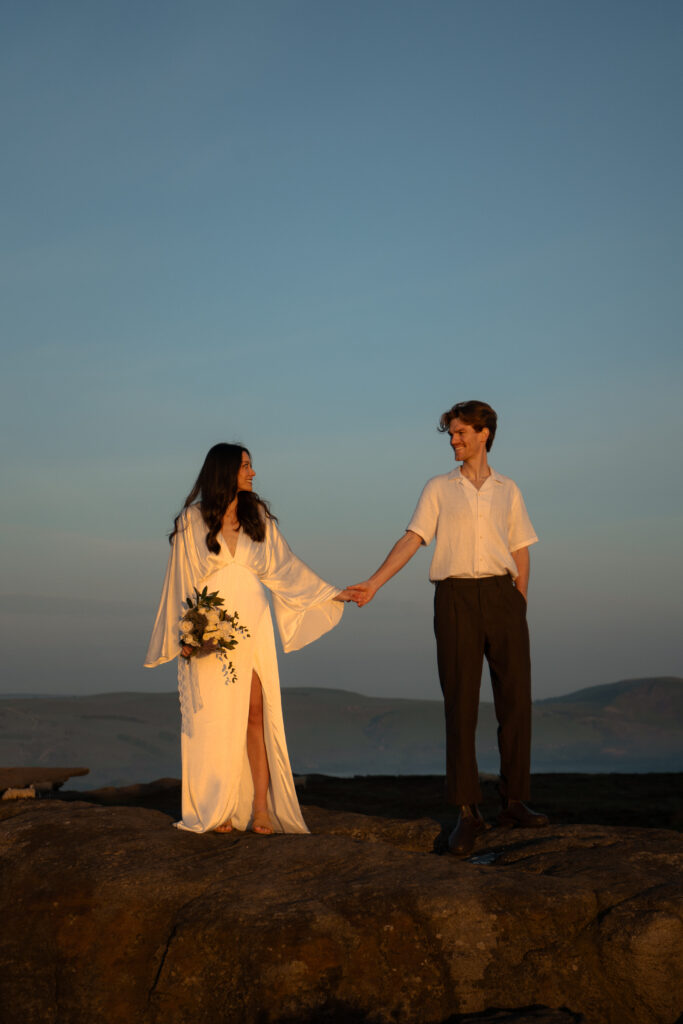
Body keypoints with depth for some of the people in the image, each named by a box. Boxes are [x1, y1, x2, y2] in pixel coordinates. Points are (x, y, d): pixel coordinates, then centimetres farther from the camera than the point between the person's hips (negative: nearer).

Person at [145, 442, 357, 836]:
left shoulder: (257, 516, 10)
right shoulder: (193, 520, 1)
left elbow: (284, 566, 14)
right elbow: (183, 580, 2)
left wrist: (331, 594, 12)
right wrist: (186, 633, -3)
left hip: (252, 623, 3)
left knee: (257, 713, -5)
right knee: (215, 720, -2)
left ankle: (261, 809, -4)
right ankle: (216, 811, 6)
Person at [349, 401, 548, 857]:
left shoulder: (508, 490, 14)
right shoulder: (439, 488, 11)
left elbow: (521, 554, 14)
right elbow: (412, 540, 2)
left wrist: (520, 609, 5)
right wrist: (373, 584, -10)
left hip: (502, 594, 2)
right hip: (455, 597, -1)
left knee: (516, 699, -2)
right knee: (461, 704, -5)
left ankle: (515, 802, 8)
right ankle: (468, 812, -4)